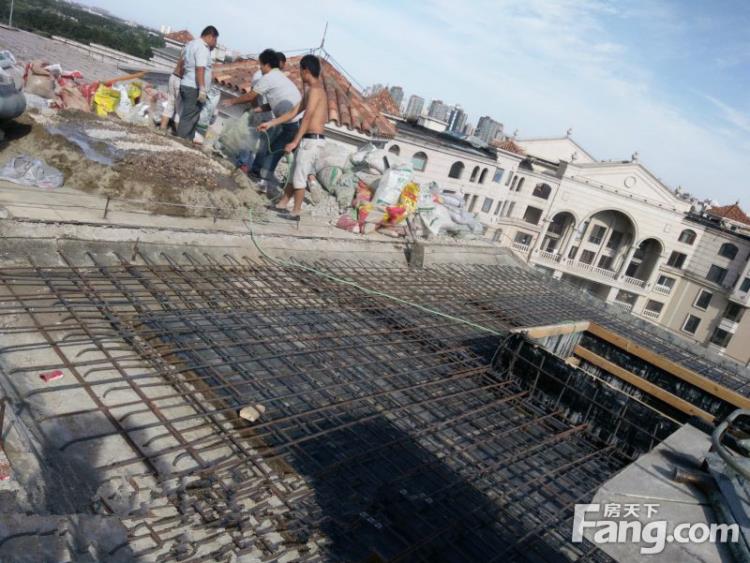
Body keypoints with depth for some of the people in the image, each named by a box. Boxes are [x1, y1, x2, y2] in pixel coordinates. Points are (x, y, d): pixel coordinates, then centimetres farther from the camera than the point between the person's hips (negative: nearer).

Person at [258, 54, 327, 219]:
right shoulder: (311, 90, 19)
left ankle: (296, 212, 6)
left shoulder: (314, 89, -12)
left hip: (311, 140, -10)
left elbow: (307, 118, -19)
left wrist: (295, 141, -20)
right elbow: (293, 112, 21)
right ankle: (282, 204, 25)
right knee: (295, 174, 16)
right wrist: (271, 123, 21)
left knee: (299, 177, -2)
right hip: (310, 140, 10)